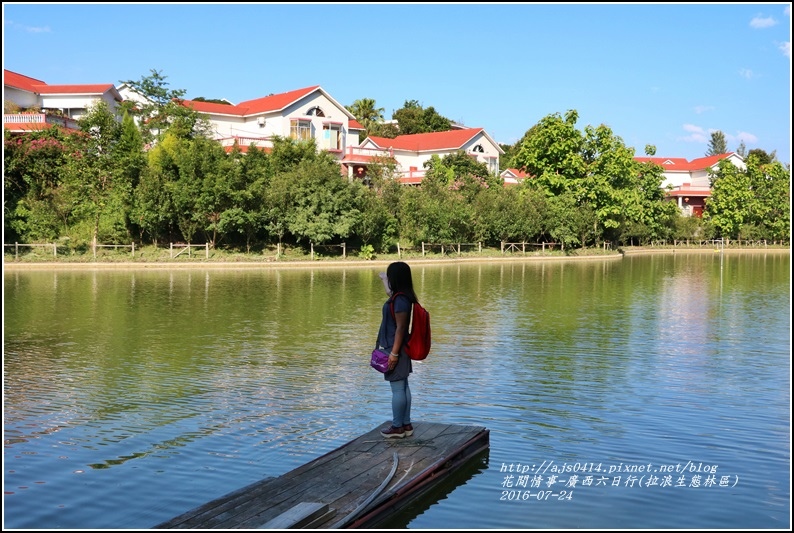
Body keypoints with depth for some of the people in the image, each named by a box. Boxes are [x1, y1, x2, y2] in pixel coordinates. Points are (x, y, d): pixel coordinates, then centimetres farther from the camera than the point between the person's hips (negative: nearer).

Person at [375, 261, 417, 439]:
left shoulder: (400, 300, -20)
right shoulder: (400, 297, 9)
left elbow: (400, 328, -22)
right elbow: (390, 293, 36)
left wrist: (394, 353, -21)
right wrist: (383, 279, 51)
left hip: (395, 348, -10)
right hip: (398, 349, 10)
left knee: (397, 389, -2)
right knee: (403, 386, 13)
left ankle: (398, 427, 5)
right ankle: (406, 424, 20)